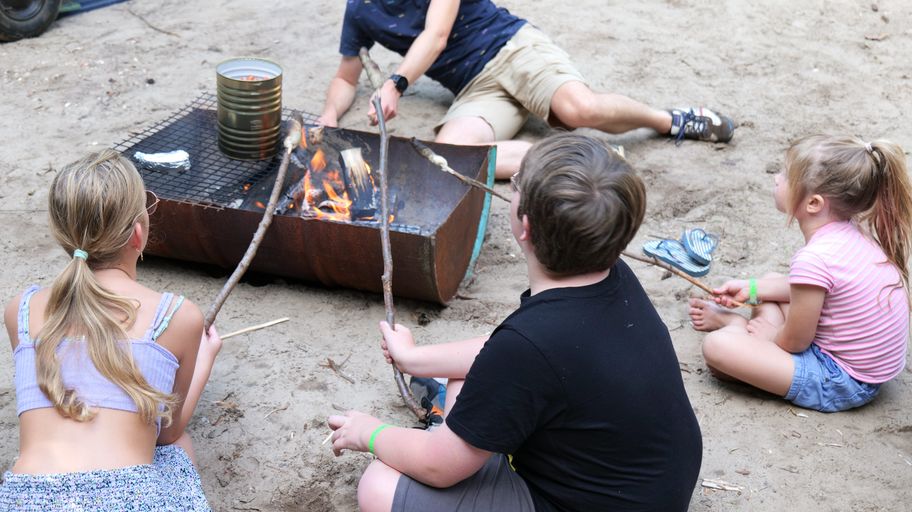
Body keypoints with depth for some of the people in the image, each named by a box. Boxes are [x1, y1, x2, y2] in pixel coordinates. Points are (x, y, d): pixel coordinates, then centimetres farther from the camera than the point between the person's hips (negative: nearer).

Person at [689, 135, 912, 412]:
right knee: (770, 281, 25)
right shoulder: (849, 233, -4)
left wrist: (766, 334, 4)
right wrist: (752, 288, 15)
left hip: (840, 386, -9)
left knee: (717, 346, -19)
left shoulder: (813, 260, -30)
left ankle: (733, 322, 9)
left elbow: (794, 343, -17)